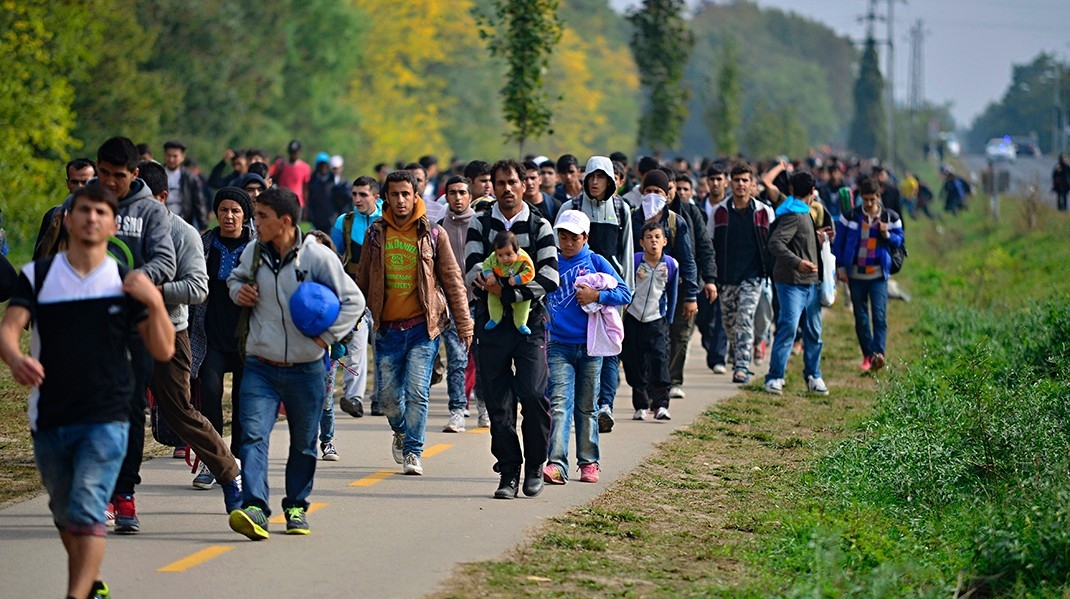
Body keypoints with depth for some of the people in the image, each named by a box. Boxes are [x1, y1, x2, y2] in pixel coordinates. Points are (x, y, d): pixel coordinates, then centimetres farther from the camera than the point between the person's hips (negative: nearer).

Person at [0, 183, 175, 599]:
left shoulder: (126, 283, 3)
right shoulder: (38, 276, 4)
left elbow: (163, 350, 2)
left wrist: (155, 302, -15)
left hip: (105, 419, -2)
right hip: (48, 419, 3)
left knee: (87, 513, -16)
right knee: (64, 514, 17)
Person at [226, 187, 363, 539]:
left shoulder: (317, 257, -11)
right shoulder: (253, 253, 0)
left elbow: (353, 300, -3)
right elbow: (236, 277, 23)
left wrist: (327, 336, -10)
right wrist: (238, 290, 0)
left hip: (306, 369, -2)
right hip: (260, 366, 2)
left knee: (303, 443, 12)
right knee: (253, 434, -16)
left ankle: (296, 507, 29)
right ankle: (254, 509, -24)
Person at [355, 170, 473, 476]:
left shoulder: (433, 234, 0)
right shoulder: (376, 233, 6)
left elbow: (452, 281, 2)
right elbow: (362, 280, 12)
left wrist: (464, 324, -1)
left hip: (423, 326, -2)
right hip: (387, 327, 2)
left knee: (417, 391, -9)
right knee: (387, 395, 6)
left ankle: (413, 452, 2)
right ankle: (401, 431, 35)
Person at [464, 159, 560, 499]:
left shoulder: (539, 227, 6)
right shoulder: (480, 225, 10)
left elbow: (549, 279, -4)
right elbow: (472, 270, -3)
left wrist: (508, 294, -14)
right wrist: (492, 281, -23)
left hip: (530, 321, -2)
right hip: (491, 323, 2)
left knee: (533, 394, -13)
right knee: (498, 402, 1)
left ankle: (535, 466, 3)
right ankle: (509, 472, 8)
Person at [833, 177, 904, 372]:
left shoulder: (890, 217, 1)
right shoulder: (850, 217, 1)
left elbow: (899, 240, 9)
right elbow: (839, 242, 7)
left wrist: (887, 235, -12)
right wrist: (840, 267, 1)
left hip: (878, 275, -1)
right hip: (855, 274, 1)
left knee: (879, 315, -15)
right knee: (861, 318, 5)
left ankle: (878, 353, -22)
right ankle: (867, 356, 13)